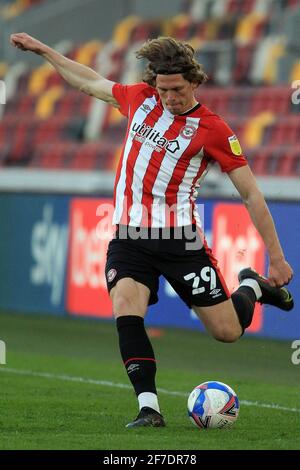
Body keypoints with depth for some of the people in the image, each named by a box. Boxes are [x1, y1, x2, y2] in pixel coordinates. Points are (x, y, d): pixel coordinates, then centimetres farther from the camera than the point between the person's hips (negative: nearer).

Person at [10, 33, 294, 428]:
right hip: (129, 235, 3)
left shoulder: (212, 129, -8)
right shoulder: (139, 98, 6)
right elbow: (89, 82, 24)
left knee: (227, 332, 1)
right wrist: (42, 50, 26)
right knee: (126, 312, -22)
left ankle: (253, 286, 34)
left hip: (179, 238, -3)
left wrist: (276, 256, -7)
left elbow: (250, 193, -5)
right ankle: (149, 407, -18)